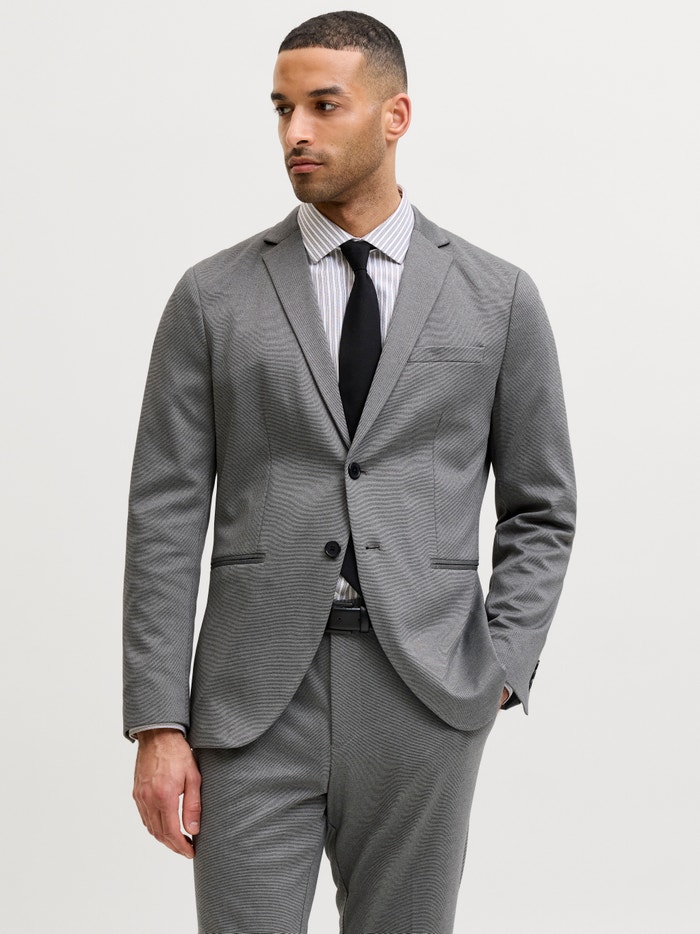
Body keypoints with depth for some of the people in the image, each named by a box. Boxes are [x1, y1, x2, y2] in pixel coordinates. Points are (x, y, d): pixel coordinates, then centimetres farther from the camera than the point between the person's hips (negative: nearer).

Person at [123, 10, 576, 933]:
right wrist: (158, 723, -4)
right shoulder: (213, 296, 4)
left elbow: (542, 509, 11)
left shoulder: (498, 297, 5)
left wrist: (500, 670, -2)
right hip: (252, 697, 0)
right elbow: (165, 517, 2)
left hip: (425, 698, 1)